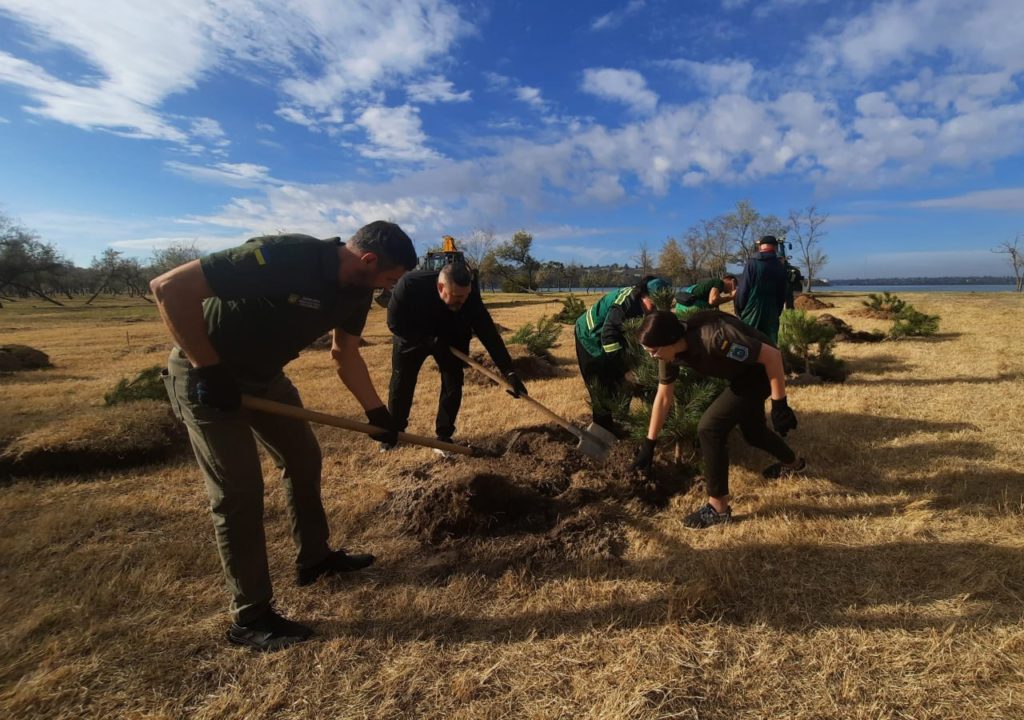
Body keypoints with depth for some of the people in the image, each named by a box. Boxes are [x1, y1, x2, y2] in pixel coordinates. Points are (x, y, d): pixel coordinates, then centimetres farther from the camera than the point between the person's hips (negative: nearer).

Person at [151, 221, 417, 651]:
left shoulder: (355, 291, -7)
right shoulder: (282, 256, -33)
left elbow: (345, 353, 7)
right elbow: (169, 287, -31)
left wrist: (375, 410, 1)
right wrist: (208, 368, -27)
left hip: (265, 375, 8)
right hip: (205, 378, -8)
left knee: (304, 459, 13)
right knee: (239, 491, -6)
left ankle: (314, 558, 33)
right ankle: (249, 617, 10)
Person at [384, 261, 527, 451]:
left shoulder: (470, 296, -33)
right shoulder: (409, 285, -38)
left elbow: (489, 333, -32)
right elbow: (394, 323, -25)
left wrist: (509, 372, -37)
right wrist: (430, 340, -34)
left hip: (450, 339, 1)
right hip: (412, 337, -1)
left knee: (453, 385, -7)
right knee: (401, 384, 6)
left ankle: (443, 436, 8)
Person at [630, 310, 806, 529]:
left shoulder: (713, 337, -38)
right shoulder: (671, 351, -14)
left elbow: (772, 355, -29)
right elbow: (663, 397, -4)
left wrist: (779, 405, -24)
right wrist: (648, 444, -1)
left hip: (761, 371, -8)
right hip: (742, 375, 8)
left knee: (710, 428, -17)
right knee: (752, 431, 26)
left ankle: (718, 508, -4)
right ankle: (793, 462, 58)